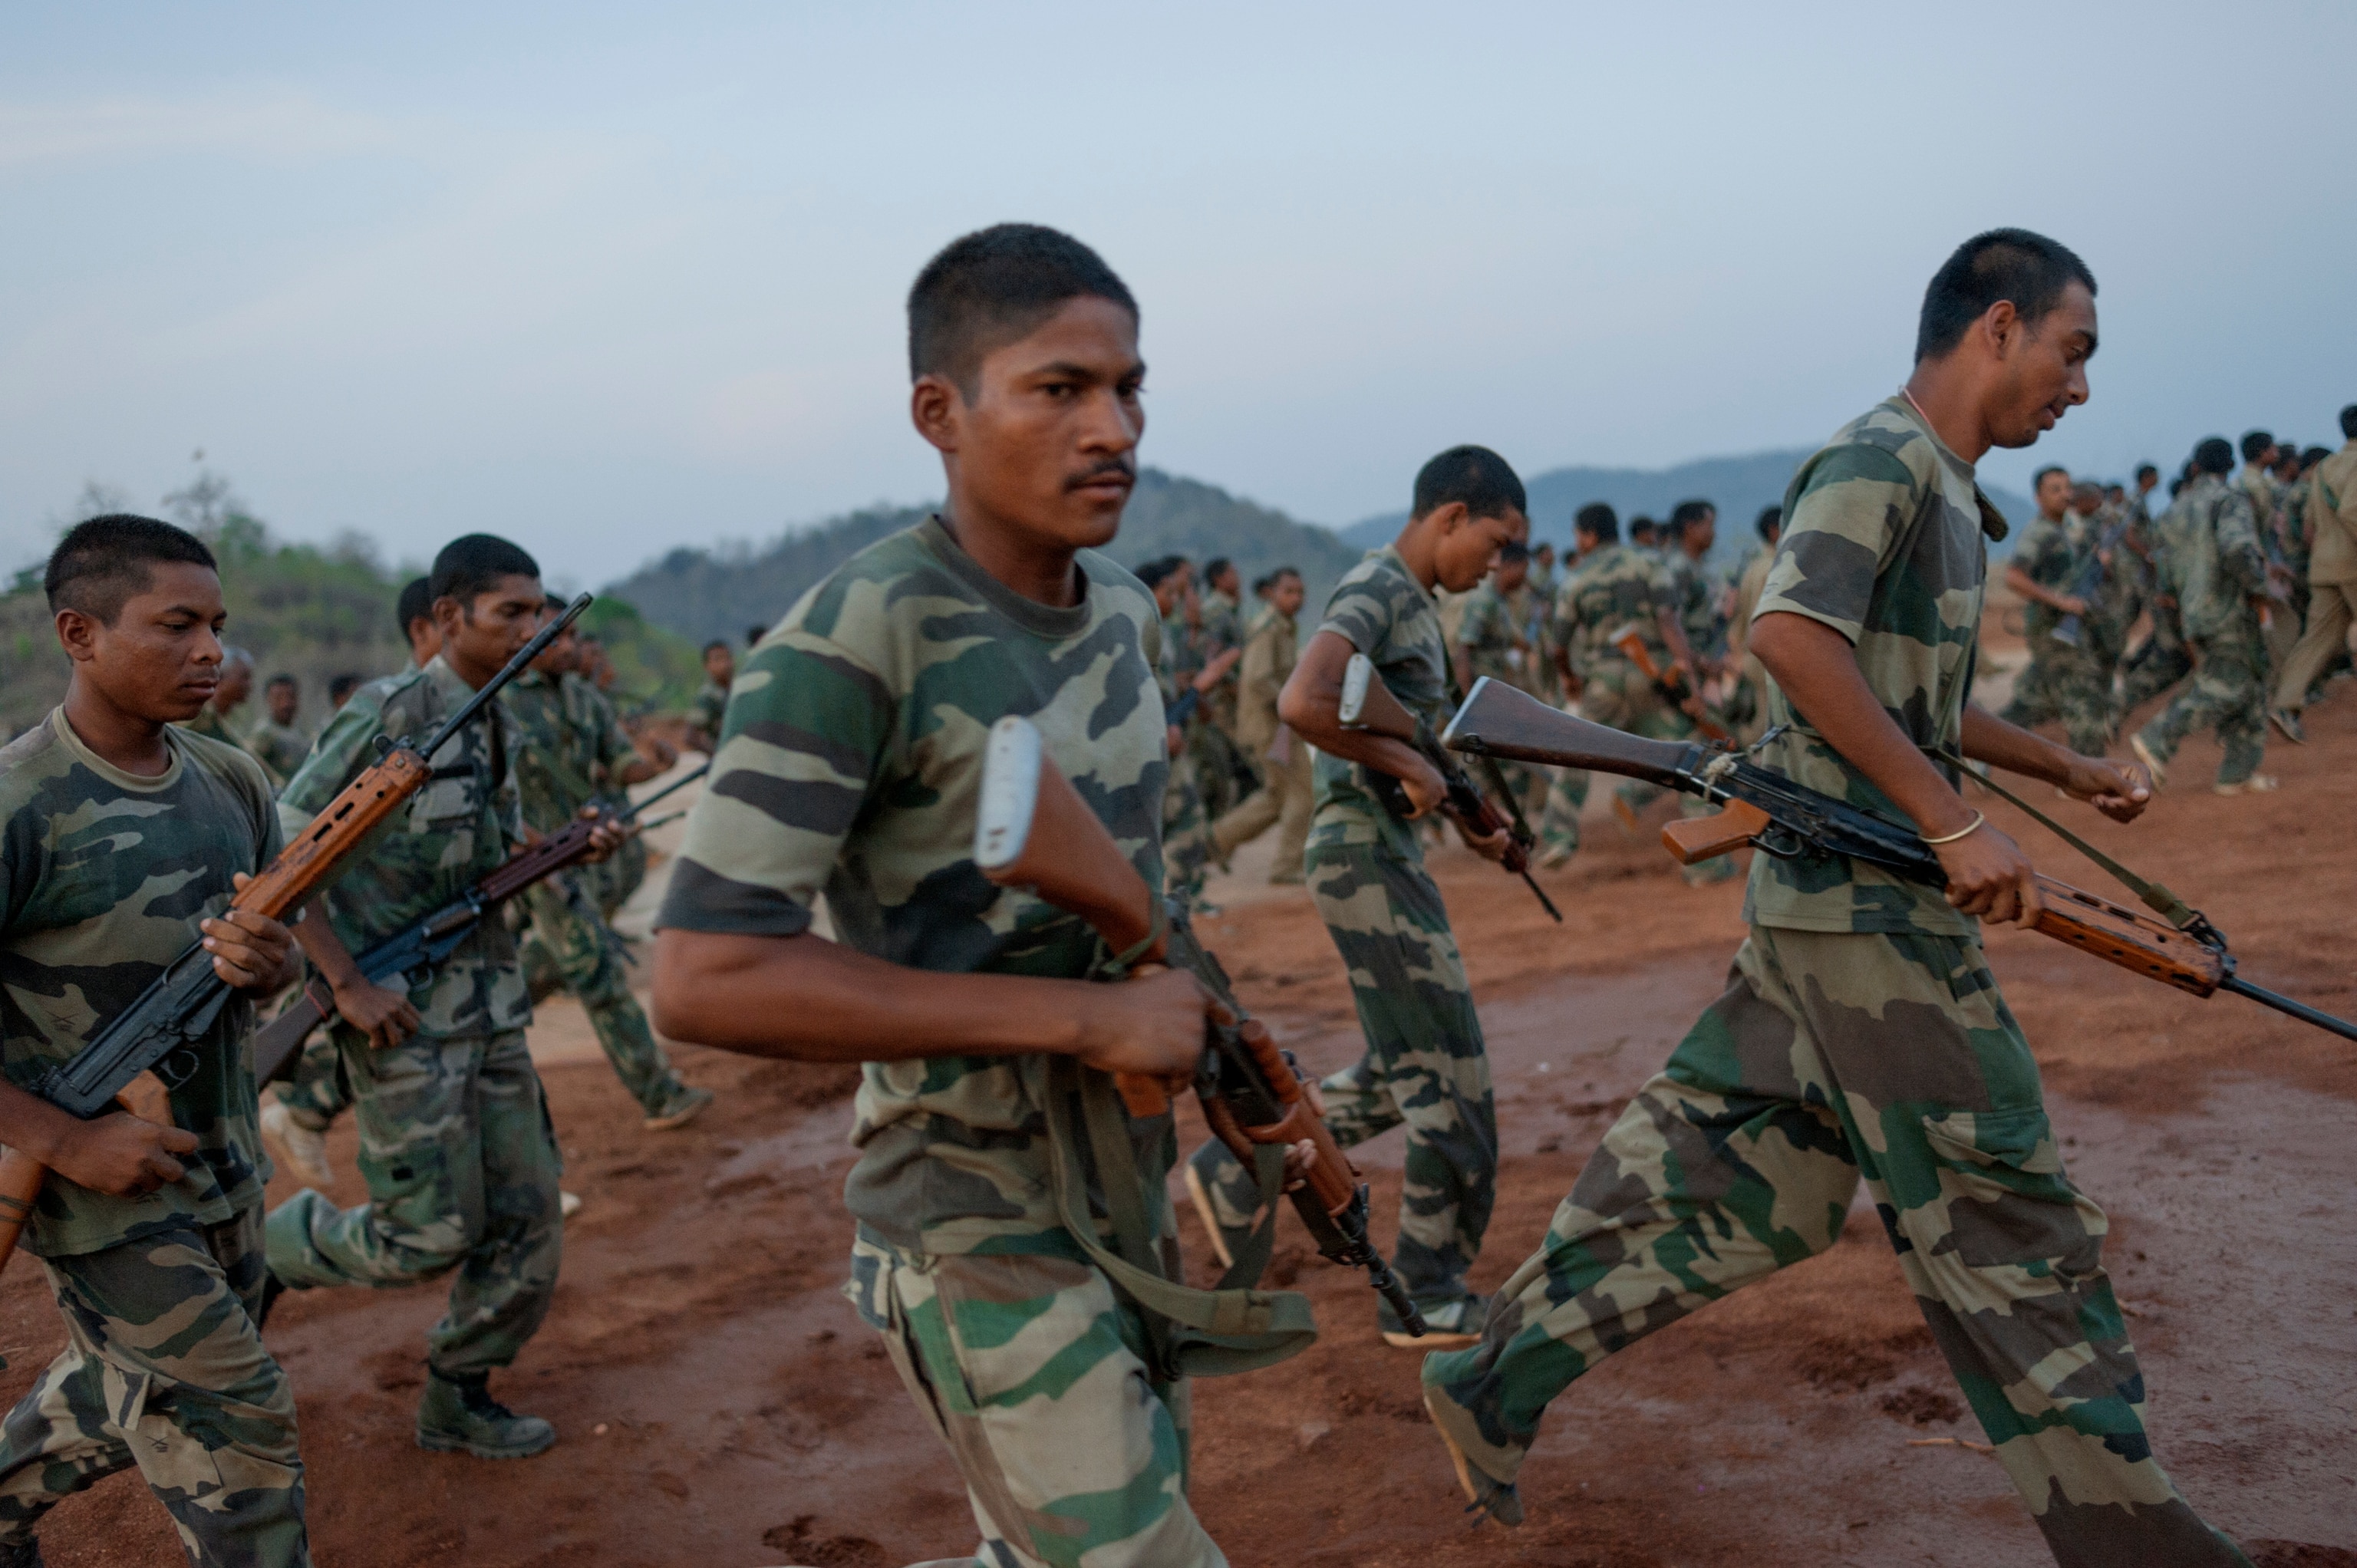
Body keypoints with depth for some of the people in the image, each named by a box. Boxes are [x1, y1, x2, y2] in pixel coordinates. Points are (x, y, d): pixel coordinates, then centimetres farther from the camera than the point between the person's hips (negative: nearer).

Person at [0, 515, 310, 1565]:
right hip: (99, 1190, -7)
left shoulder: (231, 783, 1)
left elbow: (278, 944, 12)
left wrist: (268, 966, -13)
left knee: (138, 1394, 24)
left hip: (221, 1165, 7)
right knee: (235, 1429, -1)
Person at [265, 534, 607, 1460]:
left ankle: (458, 1401, 23)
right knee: (431, 1235, -4)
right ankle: (271, 1248, 24)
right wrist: (346, 983, -18)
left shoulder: (499, 731, 8)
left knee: (526, 1220, 6)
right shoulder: (386, 717, -15)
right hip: (400, 1019, -7)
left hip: (491, 1008, 7)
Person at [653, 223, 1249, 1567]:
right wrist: (1085, 1017, -26)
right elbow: (704, 981, -28)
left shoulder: (1128, 612, 3)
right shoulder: (856, 638, -22)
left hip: (1127, 1205, 8)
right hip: (982, 1238, -8)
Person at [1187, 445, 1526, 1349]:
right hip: (1364, 853, -10)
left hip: (1389, 854, 10)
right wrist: (1410, 766, -21)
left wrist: (1467, 820, 11)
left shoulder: (1415, 602, 17)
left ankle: (1235, 1173, 25)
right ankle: (1429, 1299, 9)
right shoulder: (1376, 589, -14)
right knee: (1448, 1074, -3)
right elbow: (1302, 705, -31)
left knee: (1397, 1074, 16)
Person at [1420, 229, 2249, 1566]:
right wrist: (1955, 822, -27)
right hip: (1868, 908, -10)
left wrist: (2067, 769, 31)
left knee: (1729, 1177, 14)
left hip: (1822, 902, 10)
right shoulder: (1881, 458, -13)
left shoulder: (1943, 492, 19)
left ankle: (1500, 1382, 21)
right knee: (2004, 1219, 0)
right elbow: (1793, 633, -28)